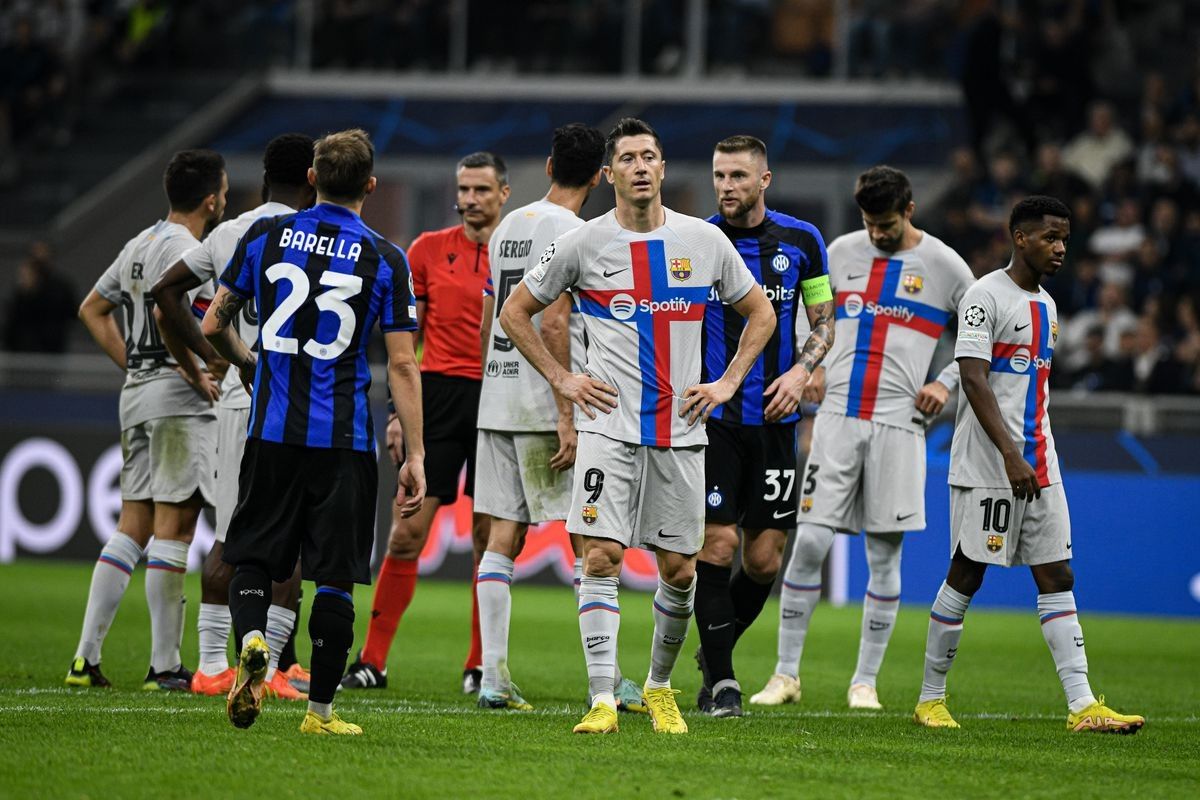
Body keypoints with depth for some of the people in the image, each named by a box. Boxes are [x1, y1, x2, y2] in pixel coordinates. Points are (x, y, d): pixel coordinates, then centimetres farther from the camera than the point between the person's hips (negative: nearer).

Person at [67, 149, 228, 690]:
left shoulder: (140, 245, 16)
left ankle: (86, 656, 4)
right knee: (171, 529, -6)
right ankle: (164, 666, -5)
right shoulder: (185, 249, -12)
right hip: (178, 401, -9)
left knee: (131, 529, 9)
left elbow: (93, 310, 24)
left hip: (136, 394, 9)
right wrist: (195, 375, -20)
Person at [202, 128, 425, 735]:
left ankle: (252, 640, -18)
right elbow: (402, 365, -4)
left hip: (272, 433, 1)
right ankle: (320, 709, 7)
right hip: (344, 439, -1)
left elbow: (214, 325, 9)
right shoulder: (385, 259, -3)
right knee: (335, 577, 5)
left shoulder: (266, 236, 3)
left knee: (252, 557, 12)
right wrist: (415, 457, -1)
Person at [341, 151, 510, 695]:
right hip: (438, 392, 0)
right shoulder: (428, 250, 6)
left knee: (490, 538, 2)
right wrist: (397, 411, 3)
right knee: (407, 532, -4)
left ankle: (480, 666, 10)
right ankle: (373, 661, 0)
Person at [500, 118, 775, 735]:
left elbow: (761, 315, 17)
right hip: (610, 424, -2)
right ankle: (602, 701, -11)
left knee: (679, 569, 4)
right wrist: (561, 380, 2)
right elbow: (515, 313, 10)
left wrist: (727, 383, 6)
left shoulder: (705, 240, 4)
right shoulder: (583, 244, -1)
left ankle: (660, 686, 25)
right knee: (602, 557, -12)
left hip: (680, 429, 2)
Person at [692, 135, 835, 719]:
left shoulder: (802, 241, 3)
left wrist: (800, 370, -8)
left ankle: (716, 647, 26)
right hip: (711, 417, -2)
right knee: (716, 544, -9)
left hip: (773, 419, 2)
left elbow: (823, 323, 10)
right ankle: (719, 678, 1)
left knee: (765, 559, 2)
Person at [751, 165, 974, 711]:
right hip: (838, 415, 2)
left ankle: (866, 680, 8)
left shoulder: (944, 266, 2)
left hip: (897, 422, -2)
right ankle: (787, 673, 2)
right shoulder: (841, 252, 9)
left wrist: (947, 383, -2)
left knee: (884, 554, 0)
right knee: (809, 542, -5)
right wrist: (813, 368, 9)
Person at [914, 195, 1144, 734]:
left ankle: (1082, 706, -6)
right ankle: (930, 698, 10)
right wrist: (1011, 456, -24)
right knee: (966, 576, -2)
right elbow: (974, 381, -17)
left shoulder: (1046, 305, 17)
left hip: (1038, 468, 8)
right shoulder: (986, 296, -9)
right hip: (986, 467, -8)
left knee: (1057, 578, 0)